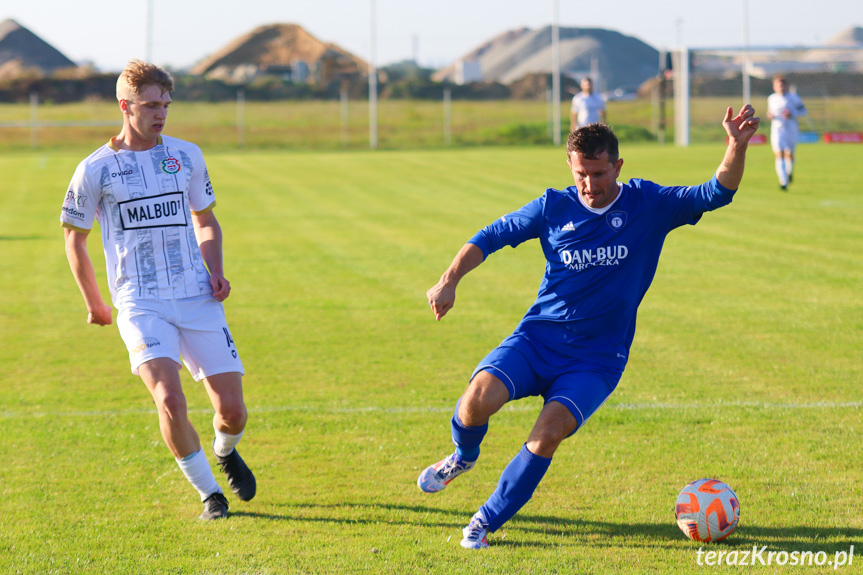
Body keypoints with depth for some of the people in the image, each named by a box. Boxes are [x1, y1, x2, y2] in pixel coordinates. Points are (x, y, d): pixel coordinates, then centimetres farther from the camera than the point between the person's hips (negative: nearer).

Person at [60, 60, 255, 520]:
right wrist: (94, 304, 15)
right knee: (169, 400, -24)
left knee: (232, 411, -1)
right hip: (141, 305, -3)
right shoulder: (96, 170, -1)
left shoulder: (187, 155, 9)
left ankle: (224, 451, 36)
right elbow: (74, 239, 12)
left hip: (198, 300, 3)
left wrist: (216, 271, 5)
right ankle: (208, 492, -2)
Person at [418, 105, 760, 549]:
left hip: (596, 359, -1)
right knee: (479, 398, -25)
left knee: (549, 432, -26)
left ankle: (488, 522, -6)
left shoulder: (648, 205, -2)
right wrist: (450, 280, -4)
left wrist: (737, 146, -26)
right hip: (537, 339, 1)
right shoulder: (553, 208, 0)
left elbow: (716, 194, -8)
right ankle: (463, 456, 12)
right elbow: (490, 237, 9)